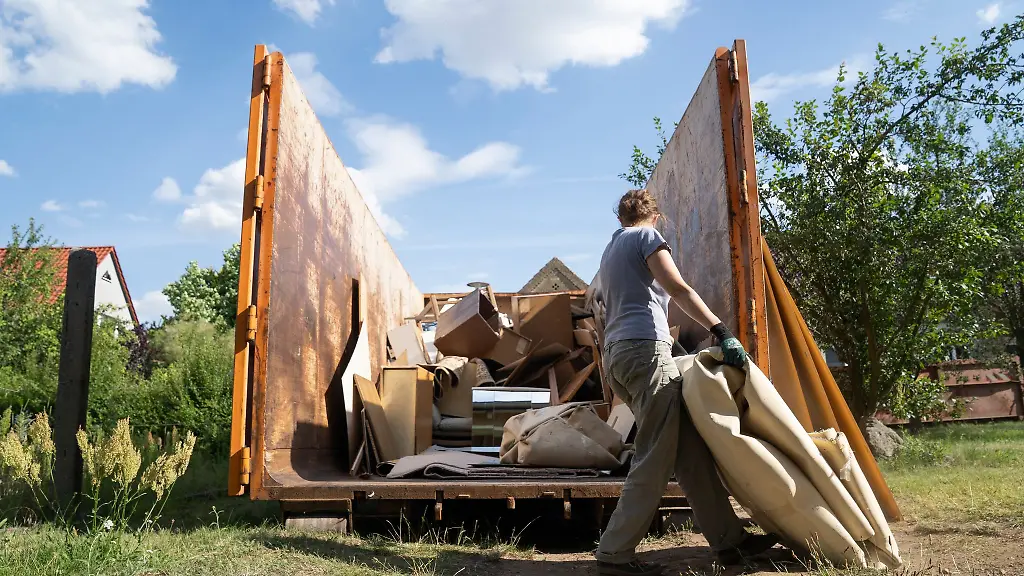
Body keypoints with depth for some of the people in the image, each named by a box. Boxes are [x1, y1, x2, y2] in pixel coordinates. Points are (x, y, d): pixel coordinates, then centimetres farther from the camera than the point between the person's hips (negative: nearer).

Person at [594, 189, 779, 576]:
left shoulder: (609, 251, 29)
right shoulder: (647, 235, 4)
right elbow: (678, 289, -10)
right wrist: (722, 332, -15)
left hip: (616, 354, 9)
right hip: (645, 348, -9)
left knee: (688, 449, 7)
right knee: (655, 460, -9)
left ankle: (728, 539, 8)